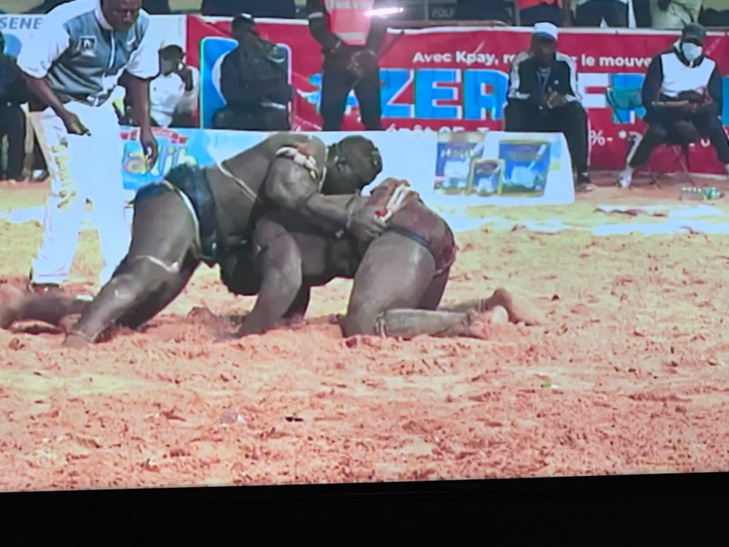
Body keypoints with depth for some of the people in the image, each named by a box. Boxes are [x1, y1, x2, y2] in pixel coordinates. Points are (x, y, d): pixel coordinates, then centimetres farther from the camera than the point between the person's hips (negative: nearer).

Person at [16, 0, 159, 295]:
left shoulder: (142, 26, -12)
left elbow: (139, 76, 4)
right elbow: (31, 69, -19)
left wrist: (145, 129, 4)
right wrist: (64, 114, -25)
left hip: (101, 109, 5)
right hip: (56, 106, -5)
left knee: (111, 191, 3)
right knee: (72, 187, -16)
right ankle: (45, 278, -6)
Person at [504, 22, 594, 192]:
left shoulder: (566, 63, -11)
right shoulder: (521, 62, -13)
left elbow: (575, 96, -15)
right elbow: (512, 93, -20)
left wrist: (563, 99, -40)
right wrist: (536, 99, -40)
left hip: (557, 118, 1)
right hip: (529, 118, -1)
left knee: (577, 113, -28)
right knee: (513, 109, -31)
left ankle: (581, 173, -22)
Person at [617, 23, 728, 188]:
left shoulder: (710, 66, 0)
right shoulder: (663, 61, -8)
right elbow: (648, 98, -13)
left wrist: (696, 107, -26)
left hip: (697, 116, 2)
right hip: (666, 114, -2)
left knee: (713, 124, -29)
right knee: (657, 132, -33)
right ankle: (628, 172, -18)